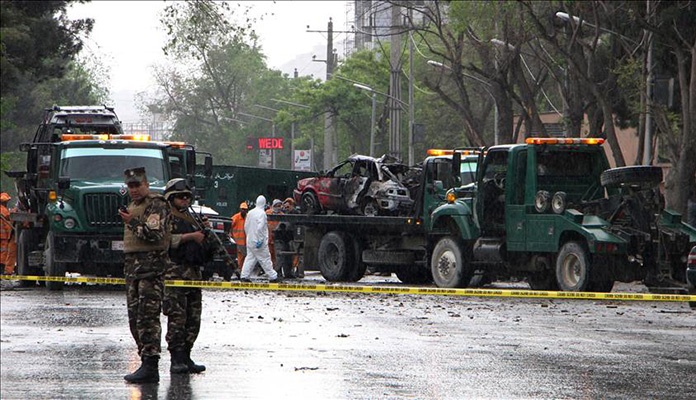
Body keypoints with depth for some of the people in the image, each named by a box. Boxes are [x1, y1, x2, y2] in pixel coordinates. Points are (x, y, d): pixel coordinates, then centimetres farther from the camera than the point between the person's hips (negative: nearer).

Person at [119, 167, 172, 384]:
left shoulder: (156, 205, -8)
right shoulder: (134, 206, 22)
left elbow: (155, 235, -20)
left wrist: (132, 223, -18)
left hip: (151, 267, -10)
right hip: (132, 266, 10)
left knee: (147, 317, -14)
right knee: (135, 318, 10)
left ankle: (150, 364, -17)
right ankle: (147, 364, 14)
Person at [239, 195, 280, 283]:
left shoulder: (250, 213, 10)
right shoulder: (262, 213, -14)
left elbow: (246, 226, 16)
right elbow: (260, 227, -23)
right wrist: (260, 240, -20)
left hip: (250, 240, 7)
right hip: (258, 241, -7)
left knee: (250, 258, 10)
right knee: (265, 259, -2)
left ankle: (244, 276, 4)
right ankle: (272, 277, 3)